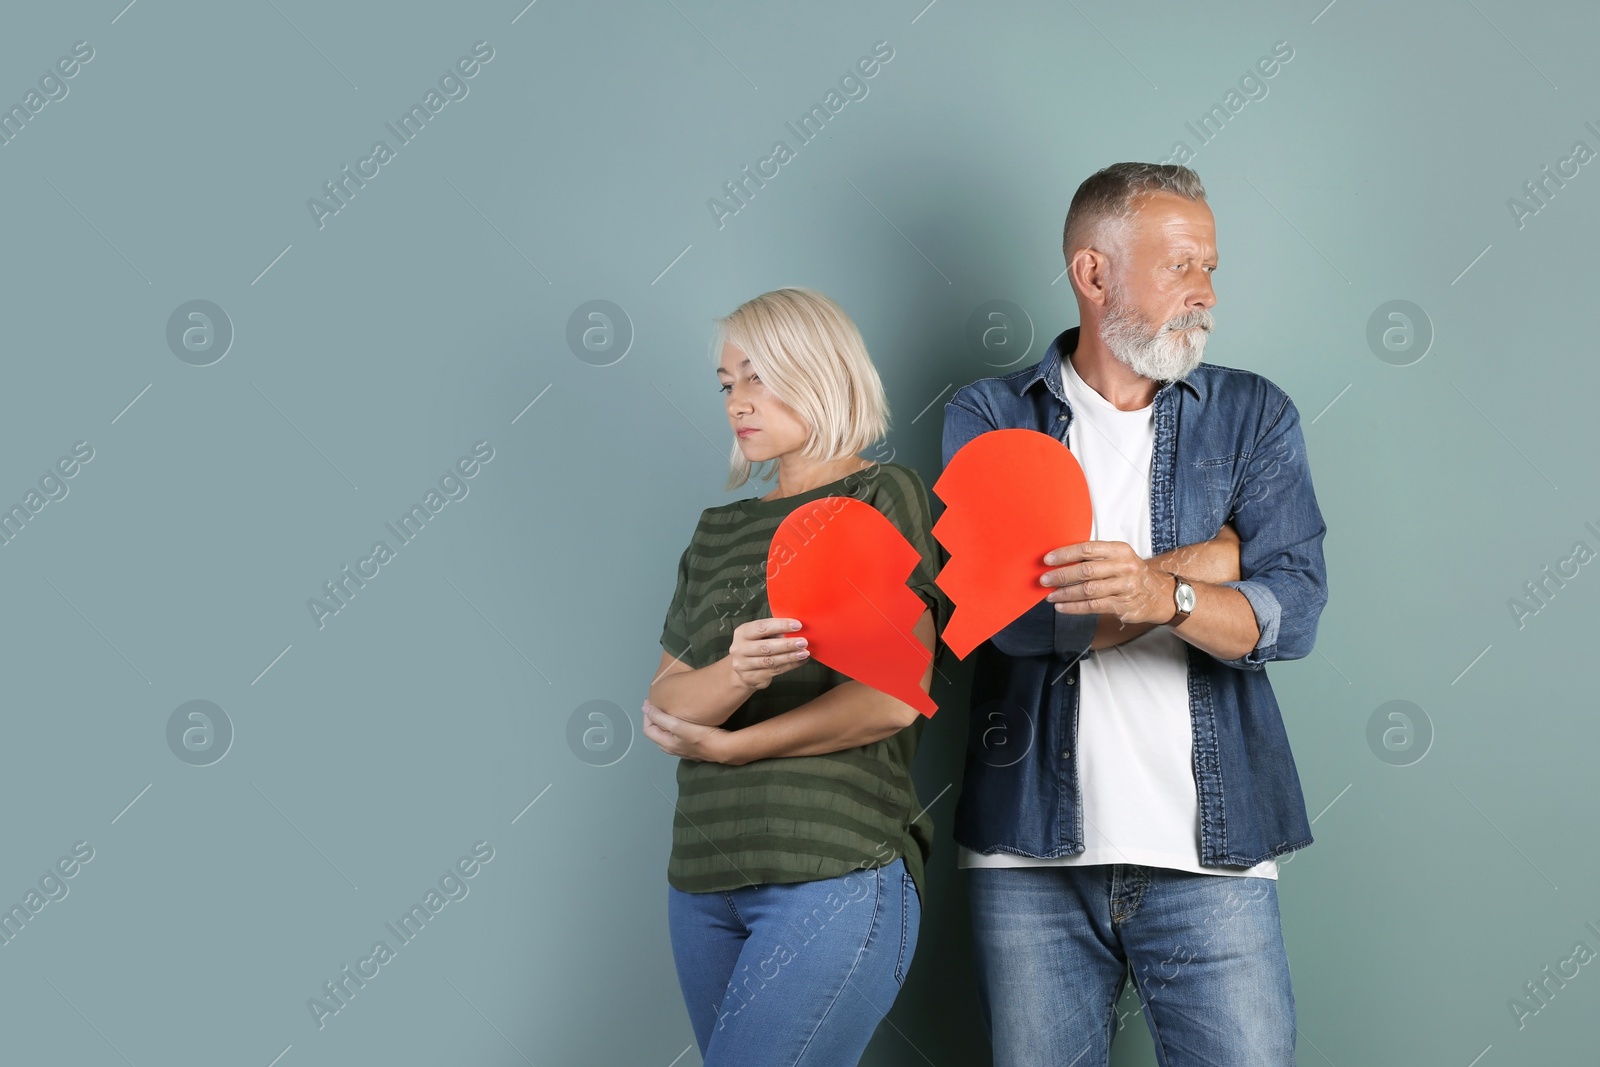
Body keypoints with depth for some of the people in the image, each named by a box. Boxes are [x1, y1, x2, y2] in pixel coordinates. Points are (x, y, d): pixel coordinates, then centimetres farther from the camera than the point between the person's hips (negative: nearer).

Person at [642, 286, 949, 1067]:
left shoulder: (884, 496, 1)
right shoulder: (720, 529, 17)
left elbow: (895, 695, -11)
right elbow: (666, 704, 6)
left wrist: (724, 745, -4)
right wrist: (738, 672, -18)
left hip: (836, 871, -6)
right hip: (705, 874, 6)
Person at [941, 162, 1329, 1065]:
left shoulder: (1254, 415, 8)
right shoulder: (990, 417, 4)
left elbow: (1293, 610, -5)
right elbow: (1014, 611, -12)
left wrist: (1165, 595, -26)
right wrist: (1210, 557, -6)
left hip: (1209, 852, 1)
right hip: (1033, 853, 0)